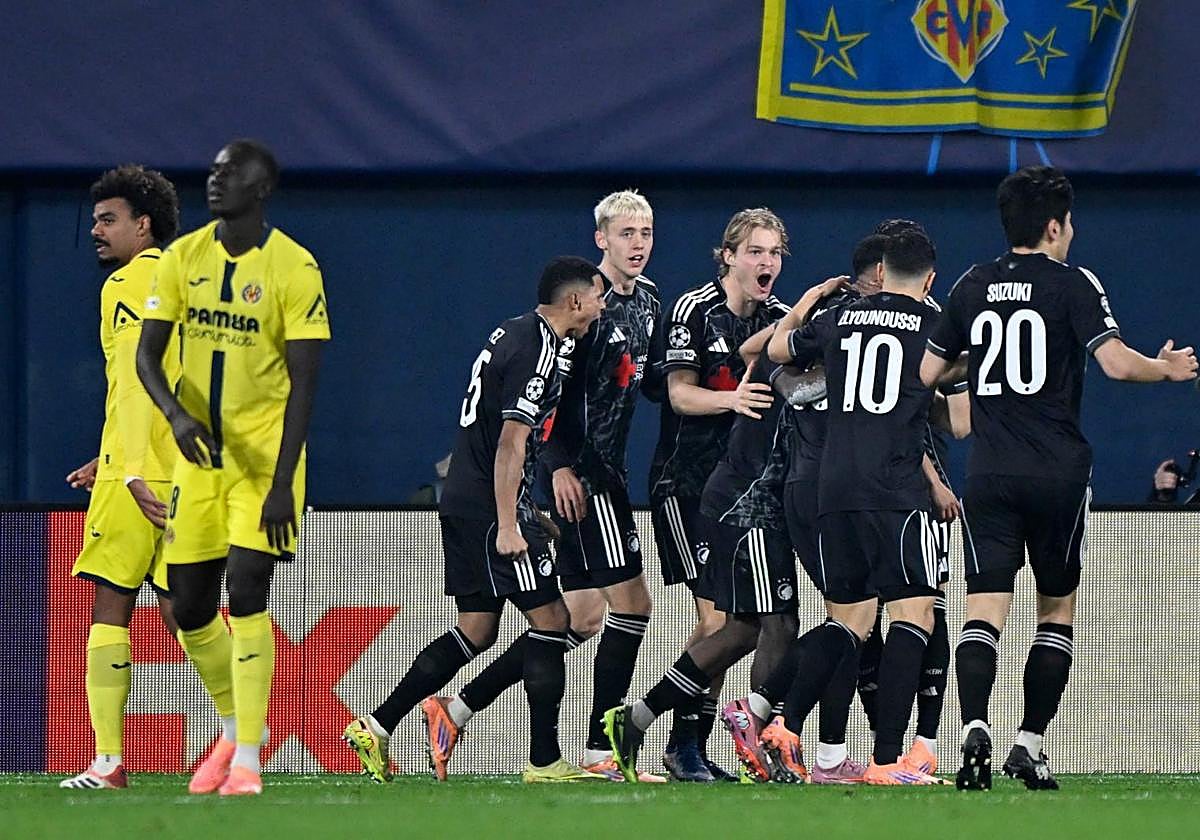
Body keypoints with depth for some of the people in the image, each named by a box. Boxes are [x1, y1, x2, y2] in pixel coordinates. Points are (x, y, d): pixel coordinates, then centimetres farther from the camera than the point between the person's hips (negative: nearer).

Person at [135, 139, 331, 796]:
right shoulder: (183, 258, 3)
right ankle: (235, 728, 29)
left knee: (245, 594, -16)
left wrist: (282, 483, -18)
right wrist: (176, 414, -20)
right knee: (190, 609, 6)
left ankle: (247, 757, -10)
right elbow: (147, 354, 1)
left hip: (263, 452, -5)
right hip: (197, 452, 5)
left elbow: (303, 385, -12)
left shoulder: (294, 268, -10)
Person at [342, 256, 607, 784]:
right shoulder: (537, 351, -15)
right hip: (494, 508, -10)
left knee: (476, 631, 12)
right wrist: (507, 528, -23)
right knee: (550, 618, -5)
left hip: (463, 503, 10)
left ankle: (376, 728, 10)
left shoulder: (512, 334, 15)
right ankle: (544, 761, -5)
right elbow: (510, 443, -21)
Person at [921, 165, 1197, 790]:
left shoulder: (971, 288, 9)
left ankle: (974, 728, -28)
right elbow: (1116, 363, -13)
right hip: (1058, 472, -2)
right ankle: (1029, 744, 6)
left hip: (989, 474, 2)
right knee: (1057, 608, 13)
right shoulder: (1073, 284, -3)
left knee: (984, 609, -4)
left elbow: (927, 373, 14)